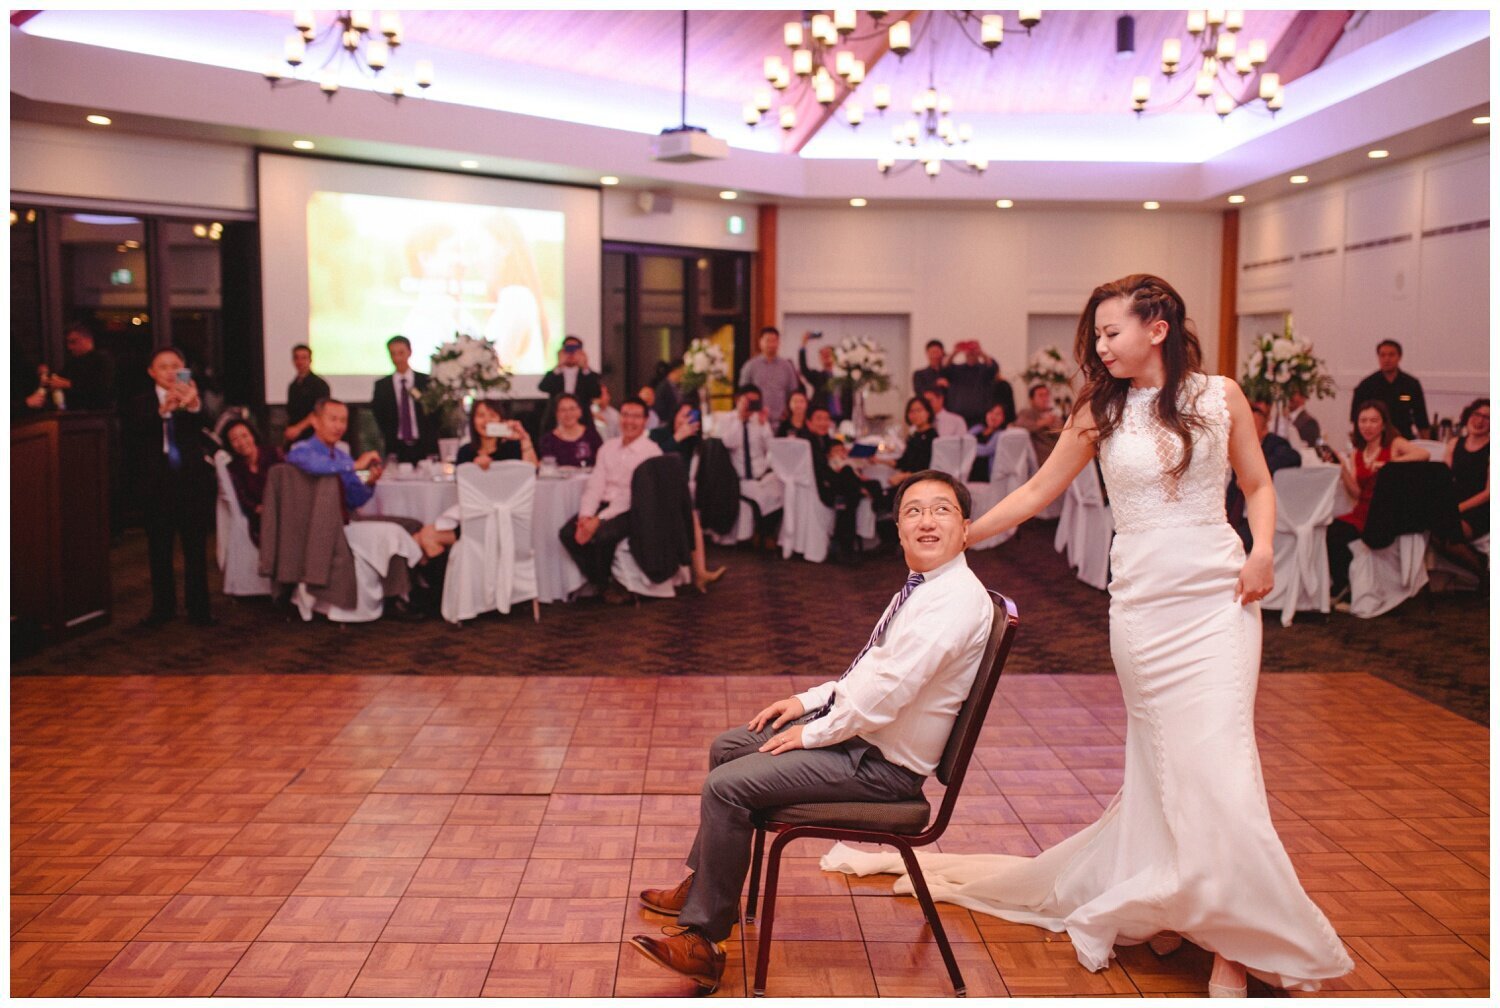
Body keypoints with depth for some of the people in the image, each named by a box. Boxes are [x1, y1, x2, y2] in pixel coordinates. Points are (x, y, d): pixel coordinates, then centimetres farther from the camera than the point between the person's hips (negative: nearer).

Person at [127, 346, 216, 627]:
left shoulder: (194, 398, 2)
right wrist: (162, 410, -31)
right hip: (157, 485, 1)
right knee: (159, 550, 8)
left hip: (192, 482, -1)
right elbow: (134, 432, -14)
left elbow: (205, 425, -18)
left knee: (196, 549, 3)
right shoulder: (141, 403, 5)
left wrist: (193, 405, -40)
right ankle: (162, 606, 16)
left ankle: (198, 607, 7)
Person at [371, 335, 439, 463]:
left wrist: (433, 449, -3)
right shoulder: (381, 386, 8)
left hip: (424, 448, 0)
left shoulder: (427, 382, 6)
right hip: (396, 449, 0)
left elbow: (437, 414, 5)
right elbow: (378, 418, 8)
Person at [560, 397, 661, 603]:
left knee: (600, 536, -32)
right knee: (568, 533, -17)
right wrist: (585, 515, -12)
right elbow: (595, 485, 7)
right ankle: (605, 585, -2)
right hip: (604, 505, 6)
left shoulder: (651, 451, -7)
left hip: (631, 511, -6)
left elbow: (633, 496, -15)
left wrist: (600, 520, -22)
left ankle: (605, 581, -1)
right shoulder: (609, 447, 14)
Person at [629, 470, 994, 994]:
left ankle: (703, 941, -3)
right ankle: (702, 884, 32)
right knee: (726, 748, 17)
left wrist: (814, 733, -16)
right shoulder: (922, 587, 8)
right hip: (850, 723, 10)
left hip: (882, 763, -10)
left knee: (727, 787, -17)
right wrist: (810, 700, 8)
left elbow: (888, 691, -28)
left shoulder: (956, 600, -24)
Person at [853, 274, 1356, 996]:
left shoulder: (1219, 396, 2)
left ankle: (1234, 938, 5)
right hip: (1140, 600, 1)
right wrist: (962, 534, 7)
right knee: (1162, 760, 4)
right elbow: (1039, 491, 9)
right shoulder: (1100, 412, 5)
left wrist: (1262, 550, -7)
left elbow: (1258, 484, 10)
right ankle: (1171, 905, 19)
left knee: (1214, 758, -6)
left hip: (1216, 595, -1)